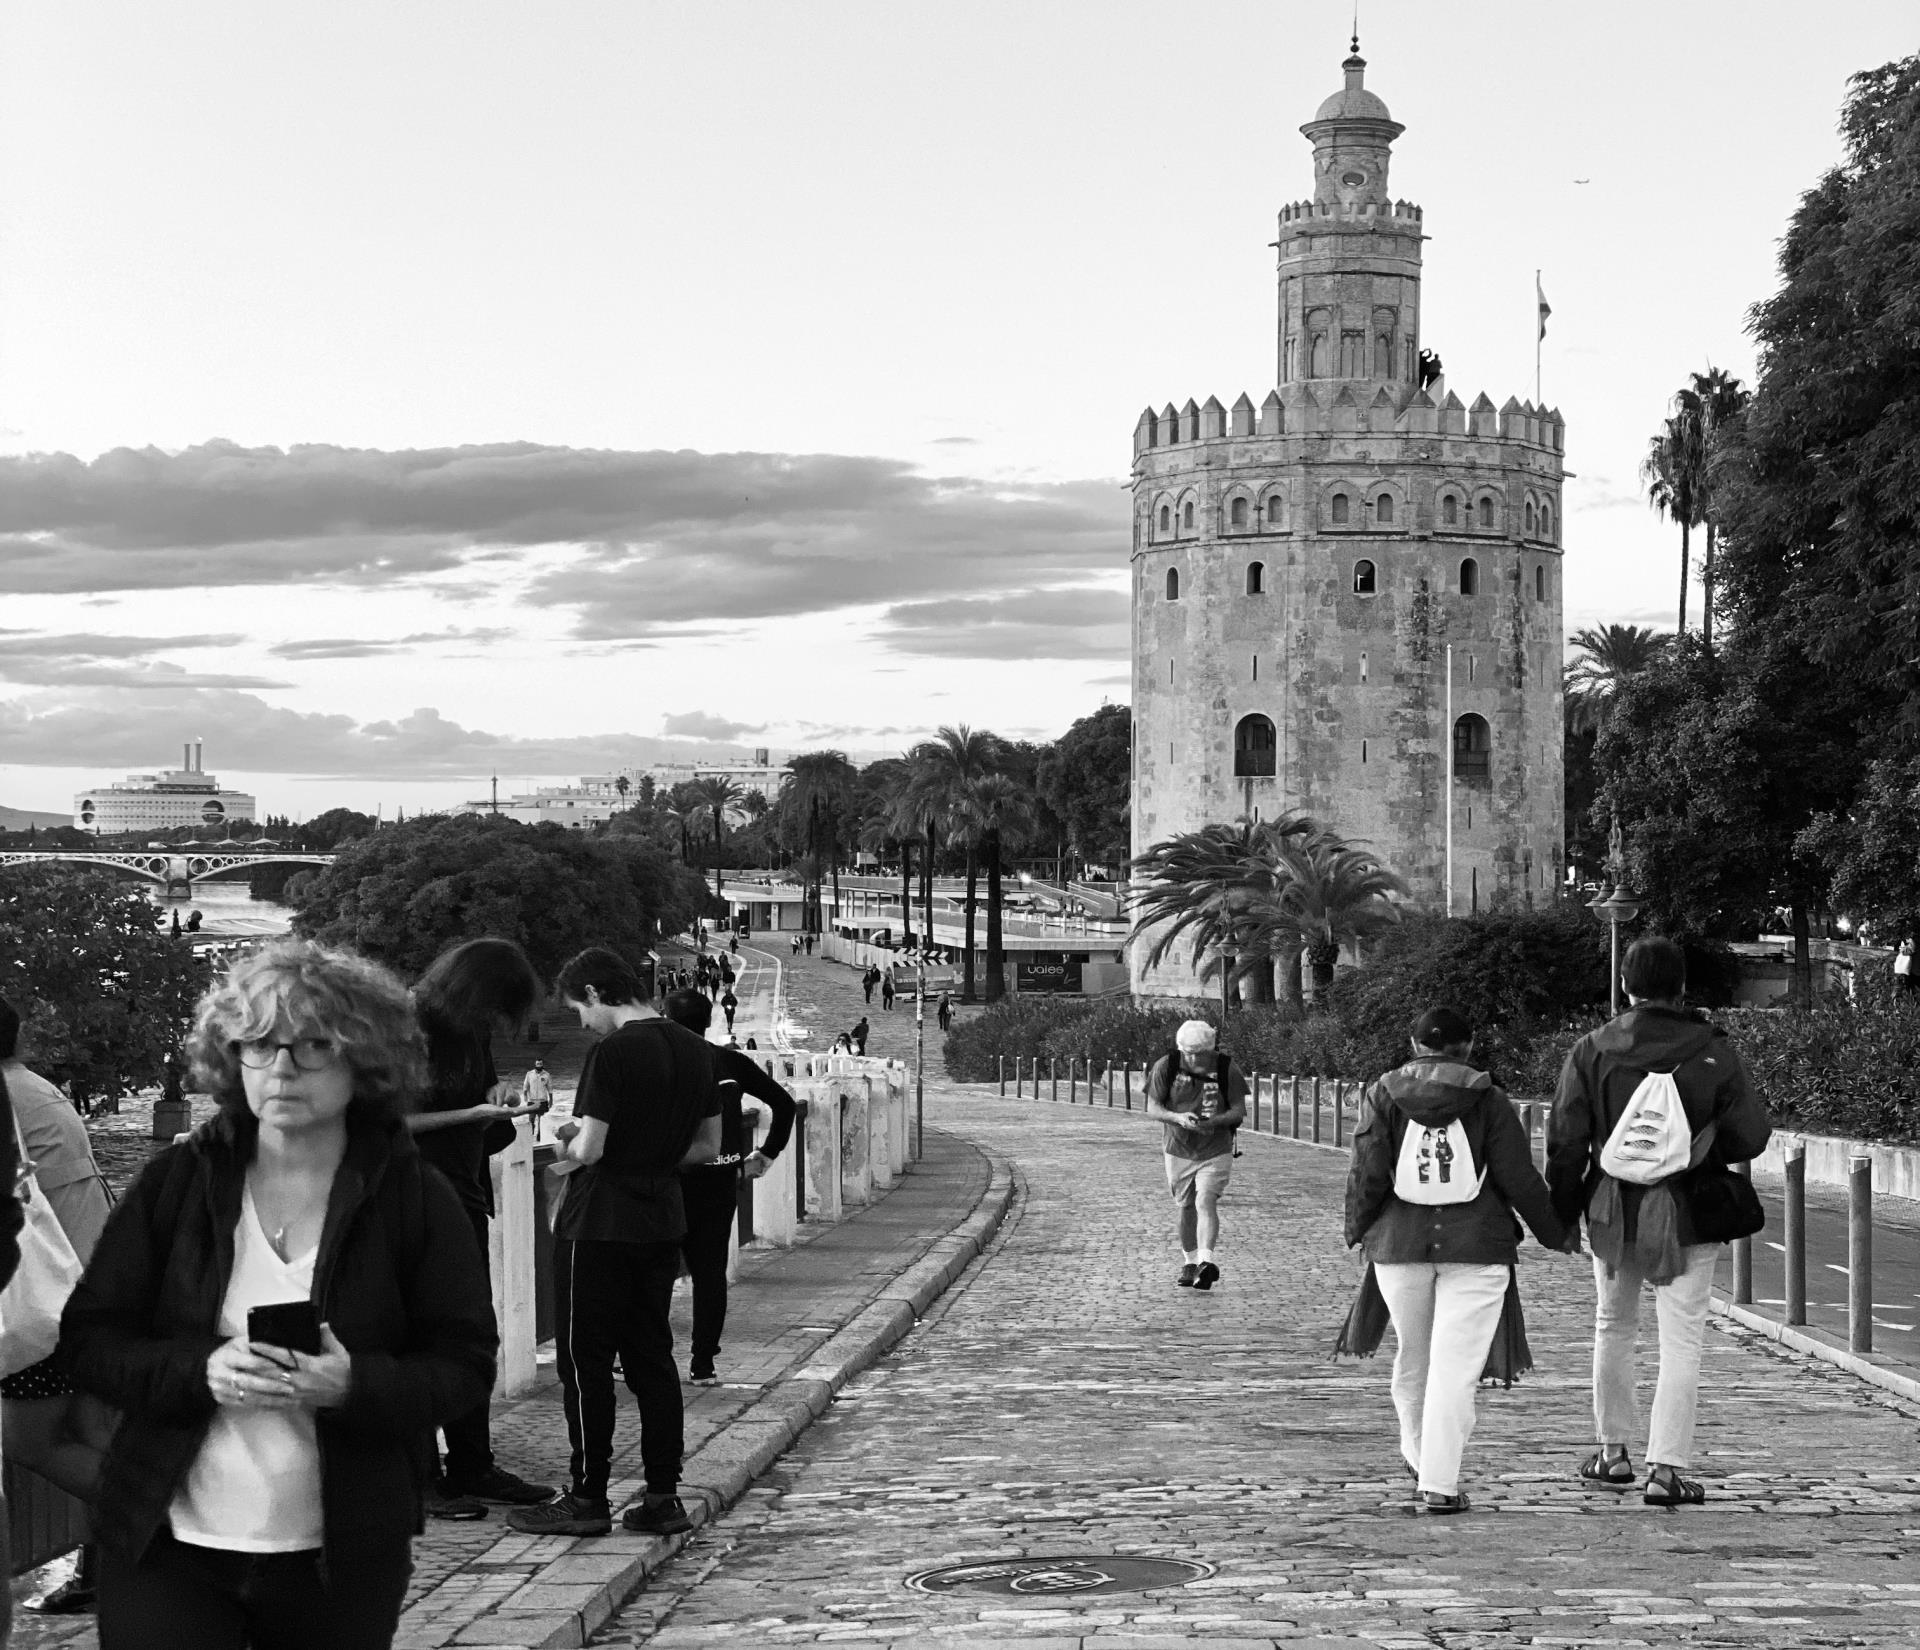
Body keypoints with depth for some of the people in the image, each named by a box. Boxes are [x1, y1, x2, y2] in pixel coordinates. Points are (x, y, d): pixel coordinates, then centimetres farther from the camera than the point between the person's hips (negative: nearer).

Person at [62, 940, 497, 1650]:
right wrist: (202, 1371, -19)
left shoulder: (416, 1198, -2)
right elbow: (89, 1339, 0)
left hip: (344, 1563, 0)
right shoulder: (177, 1180, 0)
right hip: (168, 1546, 0)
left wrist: (353, 1385, -23)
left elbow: (465, 1363, -3)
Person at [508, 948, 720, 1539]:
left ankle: (587, 1500, 4)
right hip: (663, 1219, 7)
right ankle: (663, 1496, 13)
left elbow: (590, 1148, -19)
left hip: (600, 1224, -7)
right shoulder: (695, 1050, 7)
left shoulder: (613, 1053, -16)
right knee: (652, 1357, 12)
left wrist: (574, 1138, 2)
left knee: (585, 1361, 1)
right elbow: (708, 1147, 13)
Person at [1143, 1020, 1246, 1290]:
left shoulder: (1227, 1069, -9)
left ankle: (1206, 1261, -29)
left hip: (1216, 1151, -2)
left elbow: (1239, 1111, -6)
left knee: (1206, 1202, -20)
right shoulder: (1166, 1067, -8)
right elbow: (1152, 1108, -5)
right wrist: (1177, 1118, -25)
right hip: (1179, 1150, 2)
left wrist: (1213, 1122, -25)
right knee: (1185, 1208, 11)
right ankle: (1189, 1264, 28)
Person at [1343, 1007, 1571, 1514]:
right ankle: (1439, 1483, -8)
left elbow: (1367, 1173, -3)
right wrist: (1555, 1234, 10)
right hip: (1476, 1245, -2)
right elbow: (1519, 1178, -2)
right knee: (1456, 1366, -4)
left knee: (1413, 1356, 18)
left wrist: (1357, 1230, 12)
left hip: (1400, 1243, 2)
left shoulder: (1384, 1094, 2)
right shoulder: (1489, 1100, -1)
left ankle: (1418, 1454, 34)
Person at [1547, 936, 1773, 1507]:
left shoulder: (1591, 1051, -4)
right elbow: (1752, 1136, -5)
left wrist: (1561, 1213, 8)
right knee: (1681, 1341, 2)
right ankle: (1667, 1468, -4)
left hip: (1612, 1213, 2)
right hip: (1689, 1215, -2)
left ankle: (1613, 1451, 26)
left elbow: (1565, 1143, -4)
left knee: (1613, 1327, 20)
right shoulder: (1714, 1052, -6)